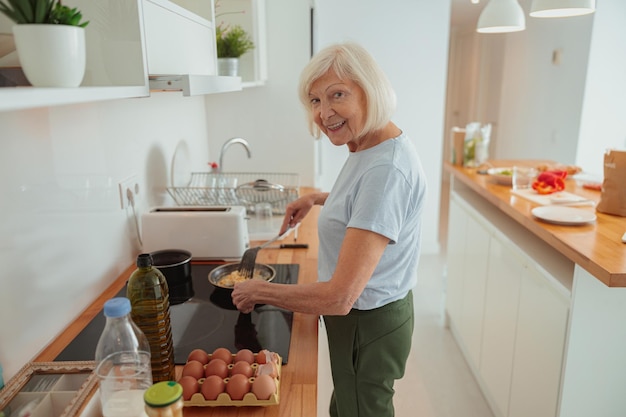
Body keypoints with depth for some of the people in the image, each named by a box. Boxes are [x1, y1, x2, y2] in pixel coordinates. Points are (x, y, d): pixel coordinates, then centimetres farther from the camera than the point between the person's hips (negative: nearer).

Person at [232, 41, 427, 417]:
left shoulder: (386, 169, -32)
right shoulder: (368, 145, 0)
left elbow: (339, 297, -33)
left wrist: (257, 291, -19)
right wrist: (319, 199, 11)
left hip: (369, 326, -9)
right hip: (361, 317, 9)